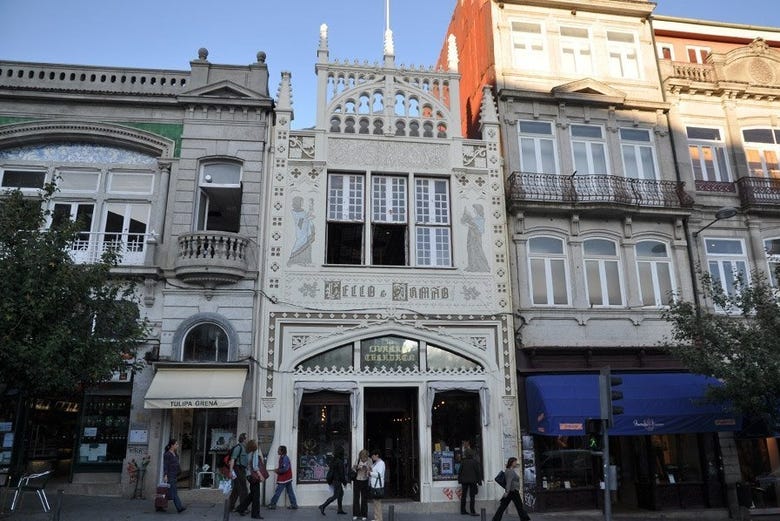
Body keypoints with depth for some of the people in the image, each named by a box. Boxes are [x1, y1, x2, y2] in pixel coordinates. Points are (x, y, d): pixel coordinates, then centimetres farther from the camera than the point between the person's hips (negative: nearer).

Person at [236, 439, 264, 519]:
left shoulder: (249, 454, 8)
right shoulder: (255, 453, -16)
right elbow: (255, 466, -22)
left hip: (250, 475, 8)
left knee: (252, 494, 21)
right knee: (256, 495, 0)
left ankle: (240, 508, 23)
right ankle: (255, 514, 6)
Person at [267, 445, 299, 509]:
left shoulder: (285, 458, -18)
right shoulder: (282, 458, 13)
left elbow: (285, 469, -24)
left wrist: (278, 471, -13)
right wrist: (278, 470, 7)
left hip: (284, 479, -10)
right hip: (288, 478, 10)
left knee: (278, 491, 0)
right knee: (290, 491, 9)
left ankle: (272, 504, 7)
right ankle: (294, 504, 11)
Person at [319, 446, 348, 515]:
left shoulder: (333, 460, 6)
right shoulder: (340, 461, -20)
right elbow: (341, 473, -18)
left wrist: (330, 481, 21)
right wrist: (344, 482, -9)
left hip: (333, 479, 9)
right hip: (337, 480, -9)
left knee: (341, 493, 19)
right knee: (335, 496, -3)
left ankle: (340, 509, 24)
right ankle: (323, 506, -6)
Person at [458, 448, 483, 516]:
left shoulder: (463, 462, -1)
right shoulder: (475, 462, -6)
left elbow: (460, 472, 2)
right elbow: (478, 472, -5)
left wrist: (459, 480, 12)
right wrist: (479, 481, 1)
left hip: (464, 481, 3)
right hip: (472, 481, -2)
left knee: (463, 496, 11)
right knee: (472, 496, -1)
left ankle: (463, 510, 16)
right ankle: (472, 511, -5)